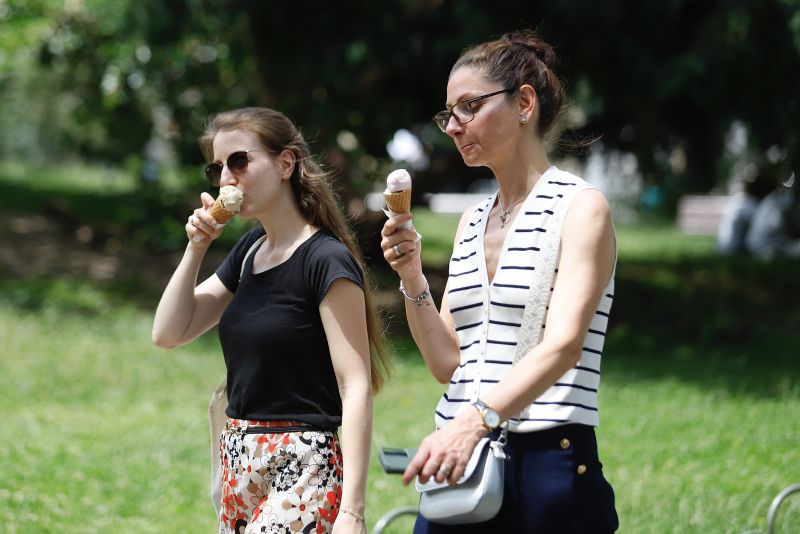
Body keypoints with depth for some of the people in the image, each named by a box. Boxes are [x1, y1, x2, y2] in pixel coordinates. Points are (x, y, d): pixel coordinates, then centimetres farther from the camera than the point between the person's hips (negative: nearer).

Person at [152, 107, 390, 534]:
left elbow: (356, 387, -16)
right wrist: (195, 248, 2)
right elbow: (168, 334, 15)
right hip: (241, 467, 8)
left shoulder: (327, 260, -12)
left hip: (301, 471, -8)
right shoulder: (249, 251, 12)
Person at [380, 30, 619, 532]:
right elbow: (447, 363, 15)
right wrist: (412, 279, -1)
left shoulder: (581, 208, -5)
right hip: (458, 466, 6)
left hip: (545, 462, -6)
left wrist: (475, 421, -33)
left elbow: (563, 345, -19)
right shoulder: (472, 223, 16)